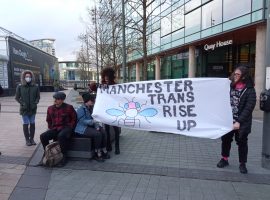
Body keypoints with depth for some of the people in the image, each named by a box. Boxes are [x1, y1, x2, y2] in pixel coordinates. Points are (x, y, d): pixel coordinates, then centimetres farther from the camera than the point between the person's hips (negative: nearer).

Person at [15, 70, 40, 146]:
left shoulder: (35, 87, 0)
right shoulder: (20, 87, -3)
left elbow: (38, 96, 6)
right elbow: (17, 97, 2)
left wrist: (35, 103, -9)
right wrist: (22, 103, -10)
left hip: (33, 109, 2)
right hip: (24, 109, -1)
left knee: (32, 124, 9)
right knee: (25, 124, 4)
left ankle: (32, 138, 21)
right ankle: (27, 140, 15)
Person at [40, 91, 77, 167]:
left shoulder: (69, 107, -4)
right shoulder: (50, 108, 10)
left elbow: (74, 119, 1)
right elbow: (48, 120, 24)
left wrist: (69, 128, -9)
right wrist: (51, 128, 10)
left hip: (66, 128, -5)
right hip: (55, 129, 6)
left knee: (61, 136, -37)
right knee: (43, 136, -17)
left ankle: (63, 157, -21)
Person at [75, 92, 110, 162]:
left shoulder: (91, 108, 11)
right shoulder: (81, 109, -14)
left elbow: (93, 119, 9)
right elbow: (83, 121, -21)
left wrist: (97, 126, -9)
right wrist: (93, 121, -31)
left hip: (89, 126, 8)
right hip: (82, 128, -8)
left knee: (103, 132, -15)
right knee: (97, 134, -27)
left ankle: (104, 151, -5)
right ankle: (97, 154, -14)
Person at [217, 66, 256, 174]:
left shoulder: (249, 90, -9)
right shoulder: (230, 86, 4)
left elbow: (249, 108, -14)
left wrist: (239, 122, -20)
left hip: (242, 123, -4)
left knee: (242, 143, 9)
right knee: (225, 140, 13)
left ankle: (242, 164, 26)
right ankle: (224, 159, 32)